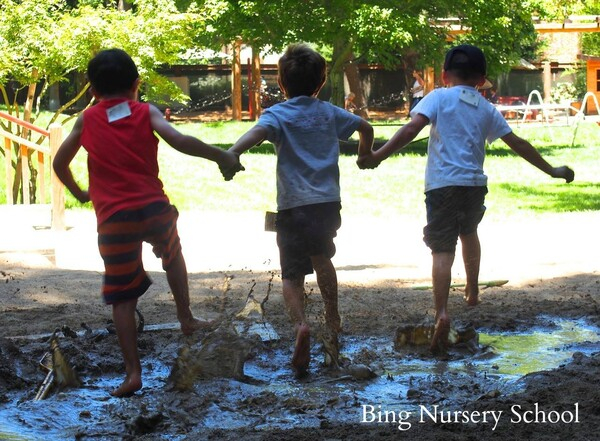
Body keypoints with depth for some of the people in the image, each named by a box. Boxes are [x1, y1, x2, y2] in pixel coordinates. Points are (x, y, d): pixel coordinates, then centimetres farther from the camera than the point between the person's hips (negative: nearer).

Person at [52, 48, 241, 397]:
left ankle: (133, 372, 0)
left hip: (113, 219, 0)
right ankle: (187, 318, 37)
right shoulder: (147, 113, 4)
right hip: (154, 209, 0)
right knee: (172, 254, 34)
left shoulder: (87, 120, 8)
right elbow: (179, 141, -12)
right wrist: (221, 156, -3)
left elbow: (60, 164, 14)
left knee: (122, 297, 5)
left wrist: (79, 193, 31)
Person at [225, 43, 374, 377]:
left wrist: (230, 154, -40)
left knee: (292, 273, 0)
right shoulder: (329, 113, 13)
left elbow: (259, 131, -25)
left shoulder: (279, 114, -2)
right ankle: (333, 320, 41)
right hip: (328, 201, 4)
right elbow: (365, 128, 26)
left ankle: (301, 324, -27)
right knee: (321, 259, 29)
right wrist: (366, 155, 47)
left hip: (294, 204, -4)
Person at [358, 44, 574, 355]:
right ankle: (472, 291, 46)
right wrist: (551, 171, 28)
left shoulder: (439, 98, 2)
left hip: (443, 184, -4)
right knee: (469, 233, 32)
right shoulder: (487, 109, 13)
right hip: (475, 184, 4)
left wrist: (379, 156, -18)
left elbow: (412, 128, -14)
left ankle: (442, 312, -27)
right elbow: (517, 144, 17)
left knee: (442, 250, -9)